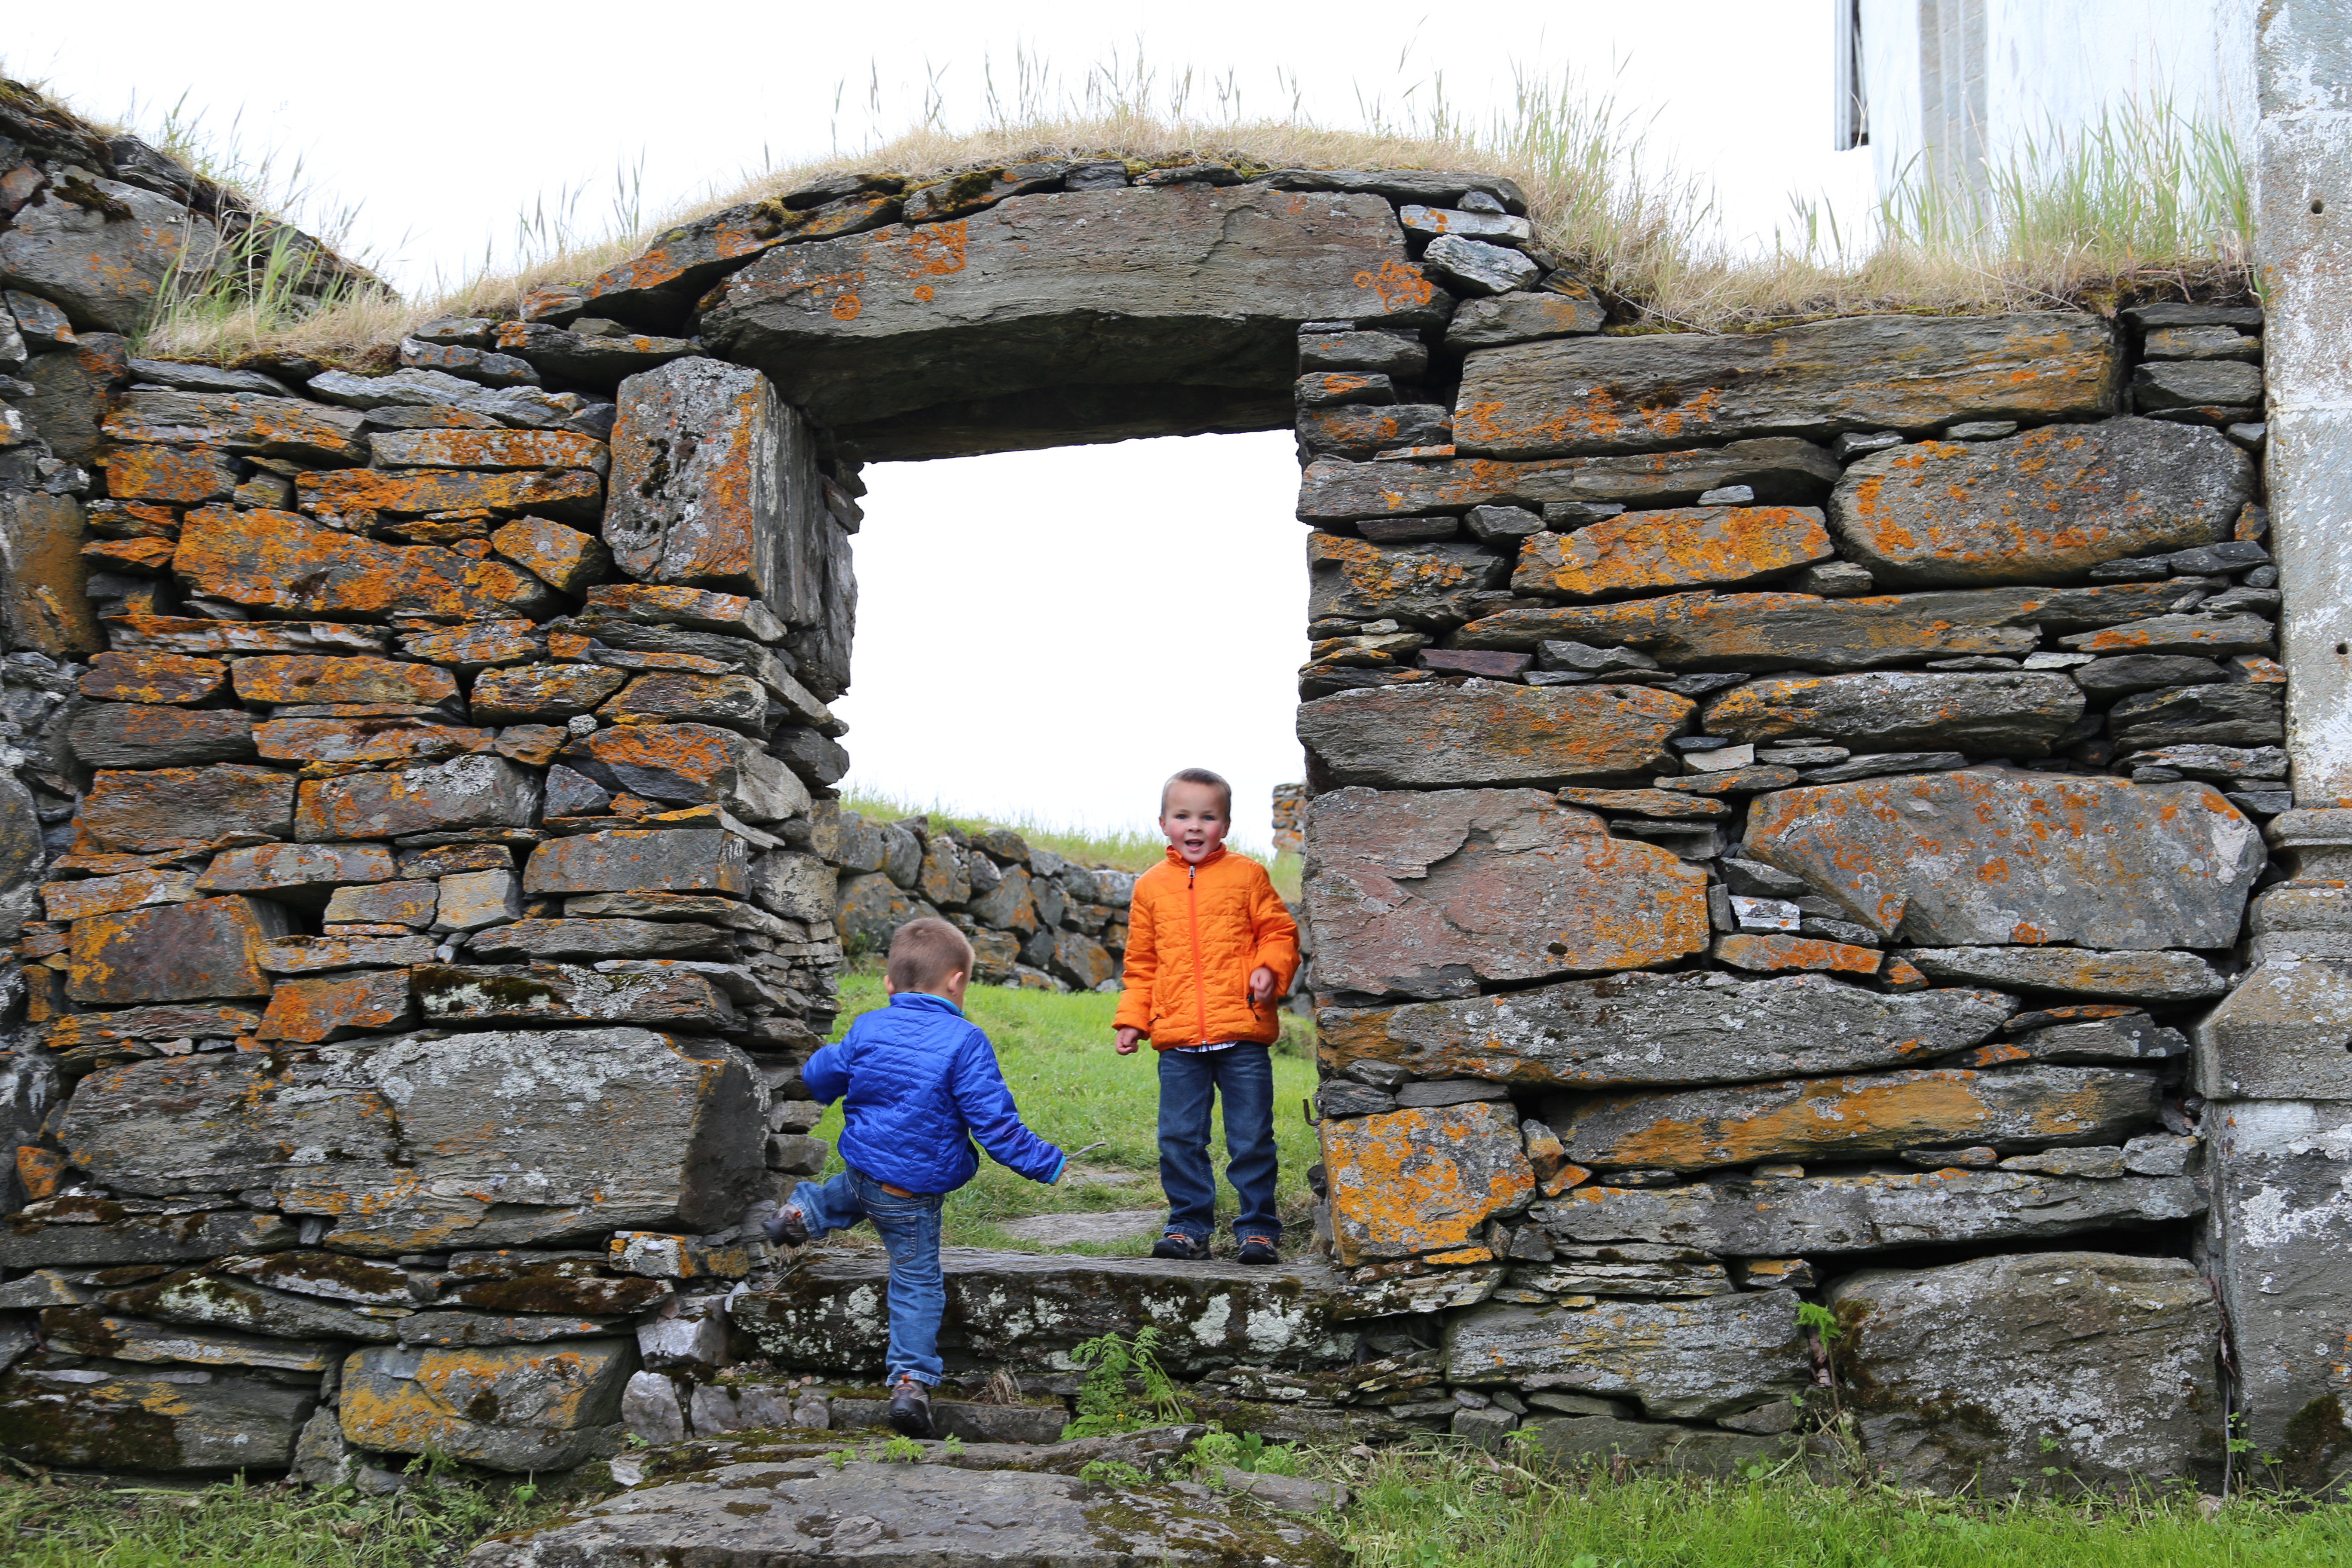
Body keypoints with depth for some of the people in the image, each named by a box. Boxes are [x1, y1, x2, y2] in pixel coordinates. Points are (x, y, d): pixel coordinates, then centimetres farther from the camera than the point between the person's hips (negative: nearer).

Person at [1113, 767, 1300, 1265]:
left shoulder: (1247, 875, 5)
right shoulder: (1151, 887, 12)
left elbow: (1279, 931, 6)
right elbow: (1142, 963, 17)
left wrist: (1269, 969, -13)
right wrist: (1132, 1019, 10)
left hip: (1242, 1036, -2)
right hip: (1177, 1041, 2)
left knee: (1252, 1140, 1)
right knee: (1179, 1140, 4)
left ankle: (1259, 1228, 12)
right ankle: (1189, 1226, 16)